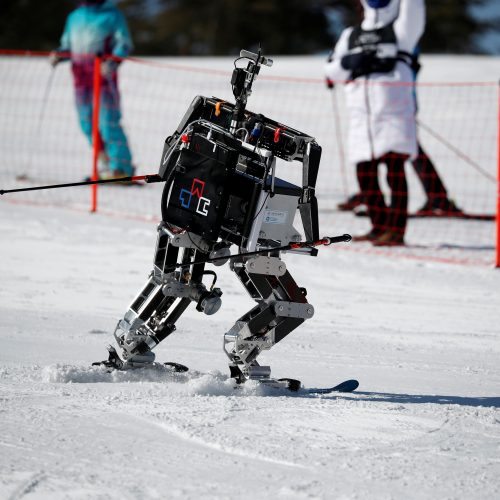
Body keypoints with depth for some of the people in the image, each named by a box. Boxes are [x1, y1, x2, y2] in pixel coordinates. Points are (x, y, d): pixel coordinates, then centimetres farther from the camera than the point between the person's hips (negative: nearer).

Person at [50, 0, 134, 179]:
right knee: (87, 123, 4)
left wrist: (112, 62, -21)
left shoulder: (112, 15, 1)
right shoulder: (75, 17, 19)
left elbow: (124, 43, -4)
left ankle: (122, 167, -11)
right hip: (80, 75, 6)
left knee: (108, 122, -12)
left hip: (103, 72, -6)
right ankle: (105, 164, 12)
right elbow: (67, 45, 25)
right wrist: (58, 54, 2)